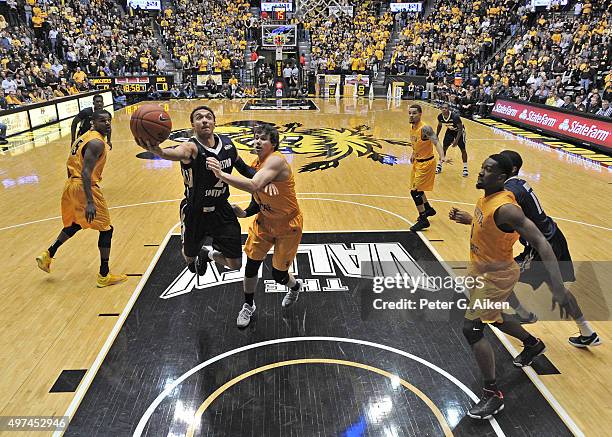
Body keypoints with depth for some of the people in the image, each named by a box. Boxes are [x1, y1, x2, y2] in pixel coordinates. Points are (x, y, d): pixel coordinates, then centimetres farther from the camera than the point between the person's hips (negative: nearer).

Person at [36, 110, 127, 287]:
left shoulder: (84, 137, 14)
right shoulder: (97, 143, -16)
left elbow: (70, 164, 21)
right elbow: (86, 172, -26)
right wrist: (89, 202, -32)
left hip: (71, 185, 10)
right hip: (84, 188, -10)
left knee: (75, 224, 31)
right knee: (106, 229, 0)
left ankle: (47, 255, 35)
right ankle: (104, 276, 5)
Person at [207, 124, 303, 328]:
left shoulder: (276, 161, -27)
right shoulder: (256, 164, 0)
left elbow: (254, 186, -44)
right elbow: (260, 198, 9)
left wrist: (222, 175, -50)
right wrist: (245, 213, -7)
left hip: (287, 226, -6)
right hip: (264, 221, 6)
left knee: (278, 274, 5)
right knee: (251, 265, 5)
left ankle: (295, 286, 42)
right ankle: (248, 306, 30)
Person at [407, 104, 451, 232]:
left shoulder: (425, 128, -24)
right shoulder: (412, 128, 2)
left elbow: (436, 142, -35)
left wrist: (442, 157, -49)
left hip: (426, 163, -9)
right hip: (417, 161, 9)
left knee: (415, 191, -10)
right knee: (417, 189, 21)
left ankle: (423, 220, 3)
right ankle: (428, 209, 44)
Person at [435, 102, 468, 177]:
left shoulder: (455, 116, -36)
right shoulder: (440, 116, -20)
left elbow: (460, 129, -28)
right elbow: (439, 126, 2)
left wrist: (456, 140, -34)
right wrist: (436, 136, 2)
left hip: (459, 131, -4)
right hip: (450, 130, 4)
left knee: (463, 149, -5)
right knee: (444, 147, 3)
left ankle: (465, 168, 7)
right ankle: (439, 166, 15)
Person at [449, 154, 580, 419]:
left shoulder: (505, 207, -30)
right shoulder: (487, 197, -3)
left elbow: (540, 243, -36)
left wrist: (558, 287, -43)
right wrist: (467, 219, 9)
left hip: (496, 277, -9)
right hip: (481, 270, 9)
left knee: (471, 328, -11)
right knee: (494, 318, 28)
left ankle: (493, 395, 5)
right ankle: (533, 344, 56)